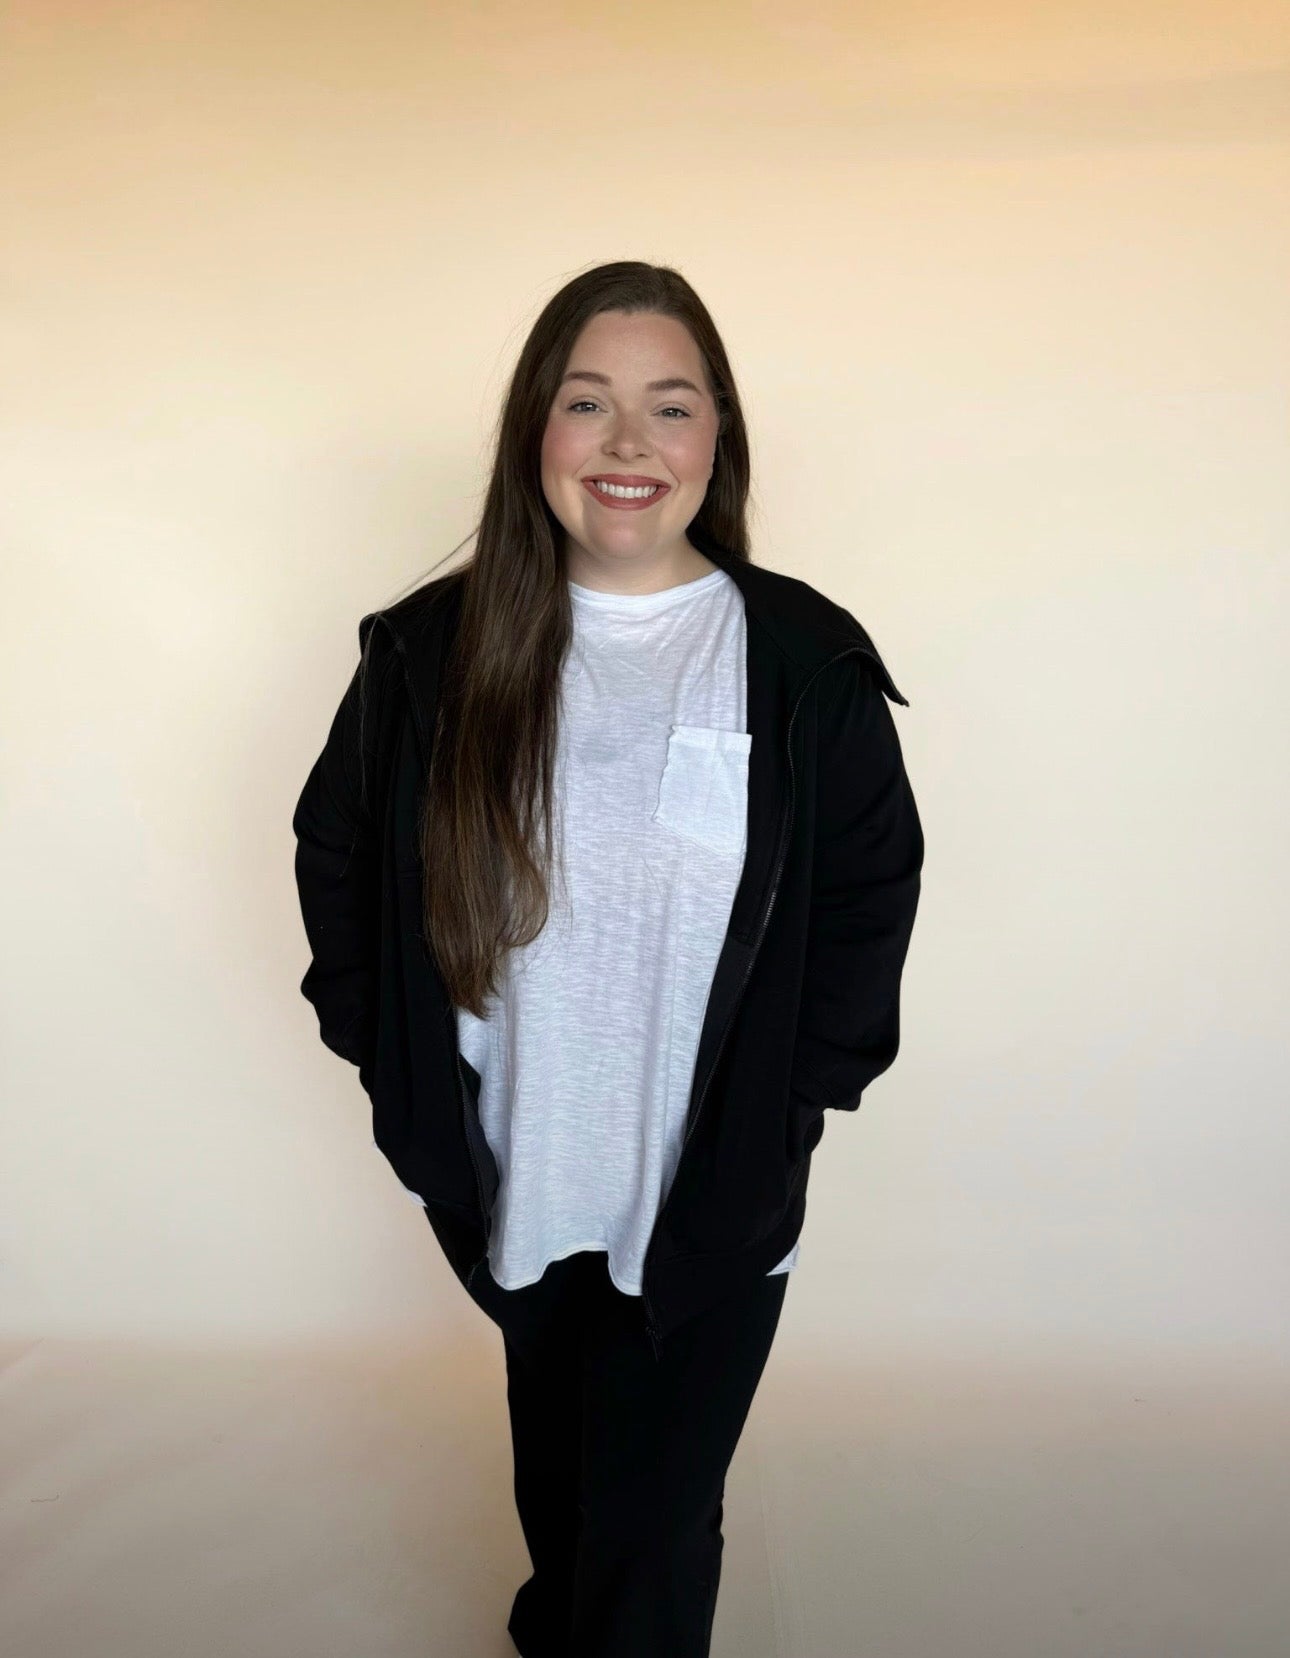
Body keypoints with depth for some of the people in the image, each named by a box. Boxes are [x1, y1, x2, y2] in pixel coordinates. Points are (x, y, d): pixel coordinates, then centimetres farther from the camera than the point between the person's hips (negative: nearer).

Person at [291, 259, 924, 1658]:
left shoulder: (805, 661, -11)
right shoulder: (433, 649, -8)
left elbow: (876, 884, -2)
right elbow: (335, 847, 4)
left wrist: (801, 1093, -6)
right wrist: (391, 1055, 0)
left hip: (719, 1189, -2)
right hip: (514, 1171, 3)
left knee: (656, 1520, 11)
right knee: (553, 1458, 28)